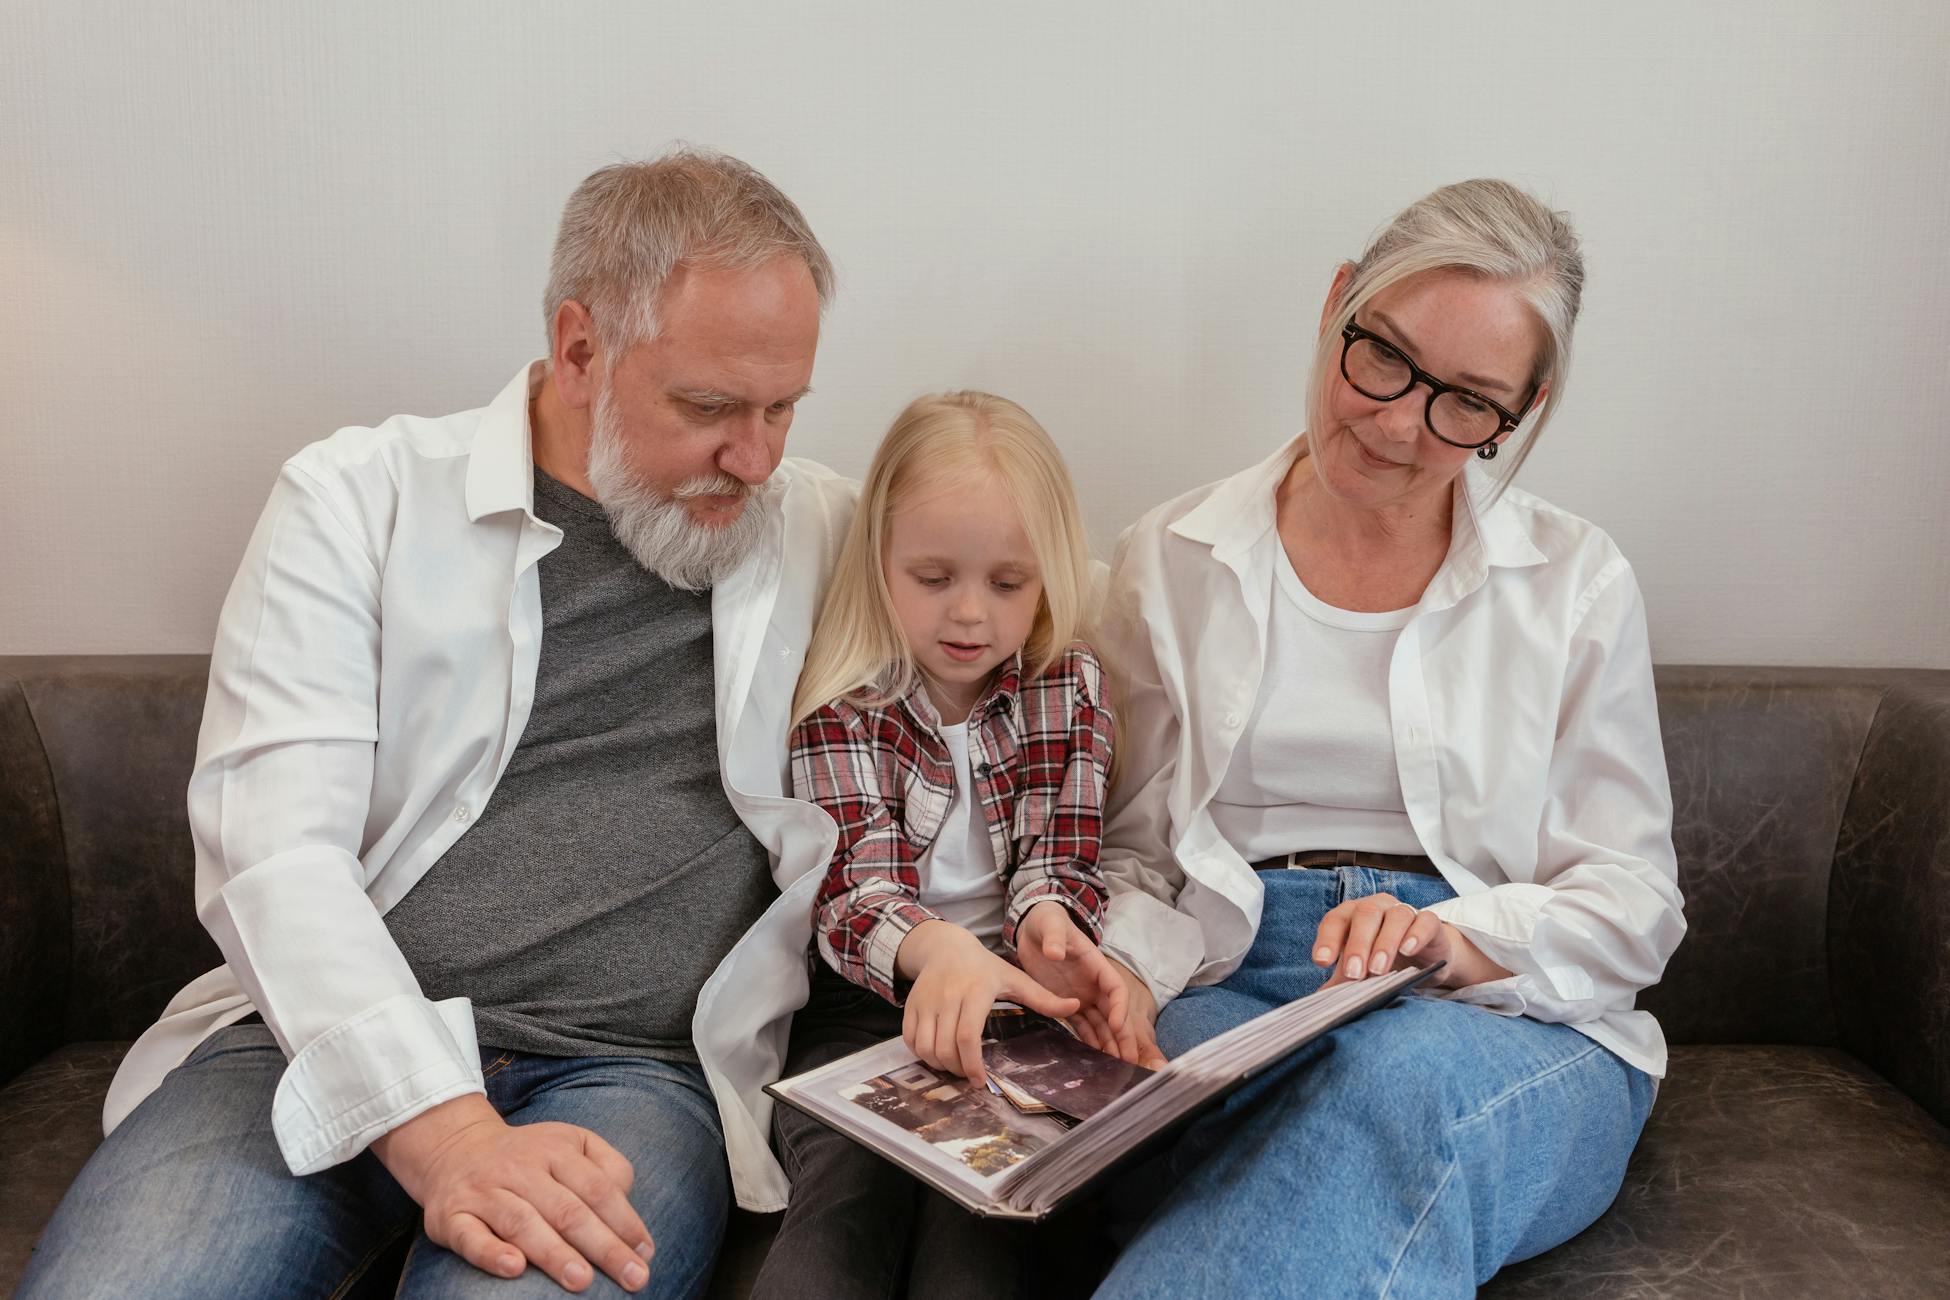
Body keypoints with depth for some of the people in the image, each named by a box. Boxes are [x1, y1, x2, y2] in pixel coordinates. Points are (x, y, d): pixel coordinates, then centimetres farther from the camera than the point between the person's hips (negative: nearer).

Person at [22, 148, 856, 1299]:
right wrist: (442, 1130, -21)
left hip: (633, 1071, 0)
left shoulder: (825, 535, 8)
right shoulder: (359, 500, 1)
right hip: (334, 1046, 1)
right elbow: (274, 847, -8)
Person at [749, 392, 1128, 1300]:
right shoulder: (842, 707, -2)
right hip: (868, 995, -1)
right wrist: (934, 949, -37)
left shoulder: (1070, 689, 6)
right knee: (848, 1192, -29)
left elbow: (1055, 859, 3)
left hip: (1002, 991, 1)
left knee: (977, 1209, -25)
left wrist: (1045, 921, -24)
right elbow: (855, 887, -12)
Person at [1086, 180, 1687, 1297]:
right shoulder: (1172, 562, 10)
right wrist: (1127, 969, -12)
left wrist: (1456, 942, -15)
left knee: (1409, 1077, -37)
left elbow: (1631, 906, 5)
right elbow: (1137, 854, 10)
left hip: (1513, 1028, 1)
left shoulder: (1578, 582, 8)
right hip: (1229, 993, 0)